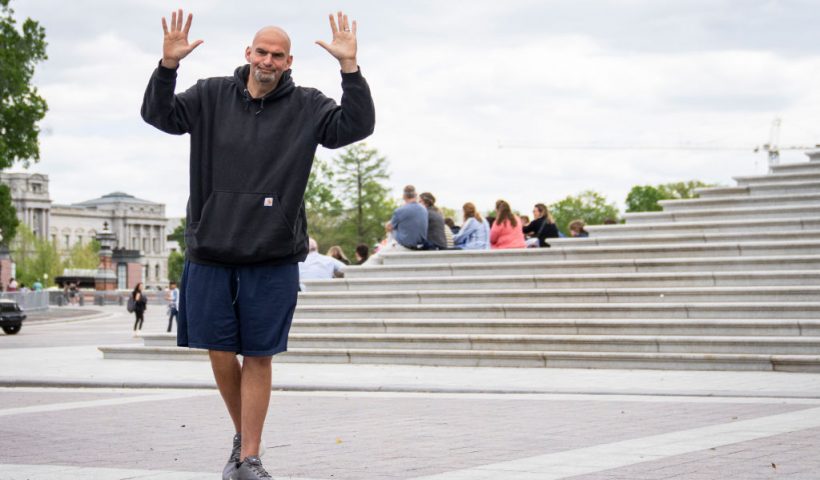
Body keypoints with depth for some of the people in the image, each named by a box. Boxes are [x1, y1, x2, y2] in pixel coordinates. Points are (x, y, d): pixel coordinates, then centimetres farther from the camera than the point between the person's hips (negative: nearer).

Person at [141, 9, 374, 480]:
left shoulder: (307, 106, 3)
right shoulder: (212, 96, 6)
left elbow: (356, 125, -7)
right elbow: (159, 115, 1)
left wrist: (350, 68, -19)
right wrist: (168, 66, -16)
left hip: (273, 257, -1)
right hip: (211, 251, 2)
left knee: (258, 356, 2)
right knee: (220, 353, 5)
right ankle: (242, 436, 26)